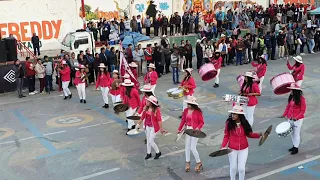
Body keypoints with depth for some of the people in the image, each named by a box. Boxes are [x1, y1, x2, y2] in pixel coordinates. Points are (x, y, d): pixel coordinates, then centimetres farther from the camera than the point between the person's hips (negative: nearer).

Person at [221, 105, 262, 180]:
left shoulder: (244, 124, -10)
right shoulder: (229, 123, -14)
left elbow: (249, 134, 2)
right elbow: (226, 136, -8)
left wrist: (259, 135, -12)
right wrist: (223, 146, -19)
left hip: (243, 149, 1)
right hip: (232, 149, 0)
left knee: (241, 168, 5)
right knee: (233, 167, 15)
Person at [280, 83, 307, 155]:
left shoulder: (301, 98, -14)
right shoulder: (291, 97, 4)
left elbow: (303, 110, -14)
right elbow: (288, 106, 12)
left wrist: (297, 117, -22)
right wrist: (284, 114, 0)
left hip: (298, 120, -6)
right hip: (290, 119, 6)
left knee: (296, 133, 2)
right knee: (292, 133, 15)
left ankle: (296, 148, 13)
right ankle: (294, 146, 30)